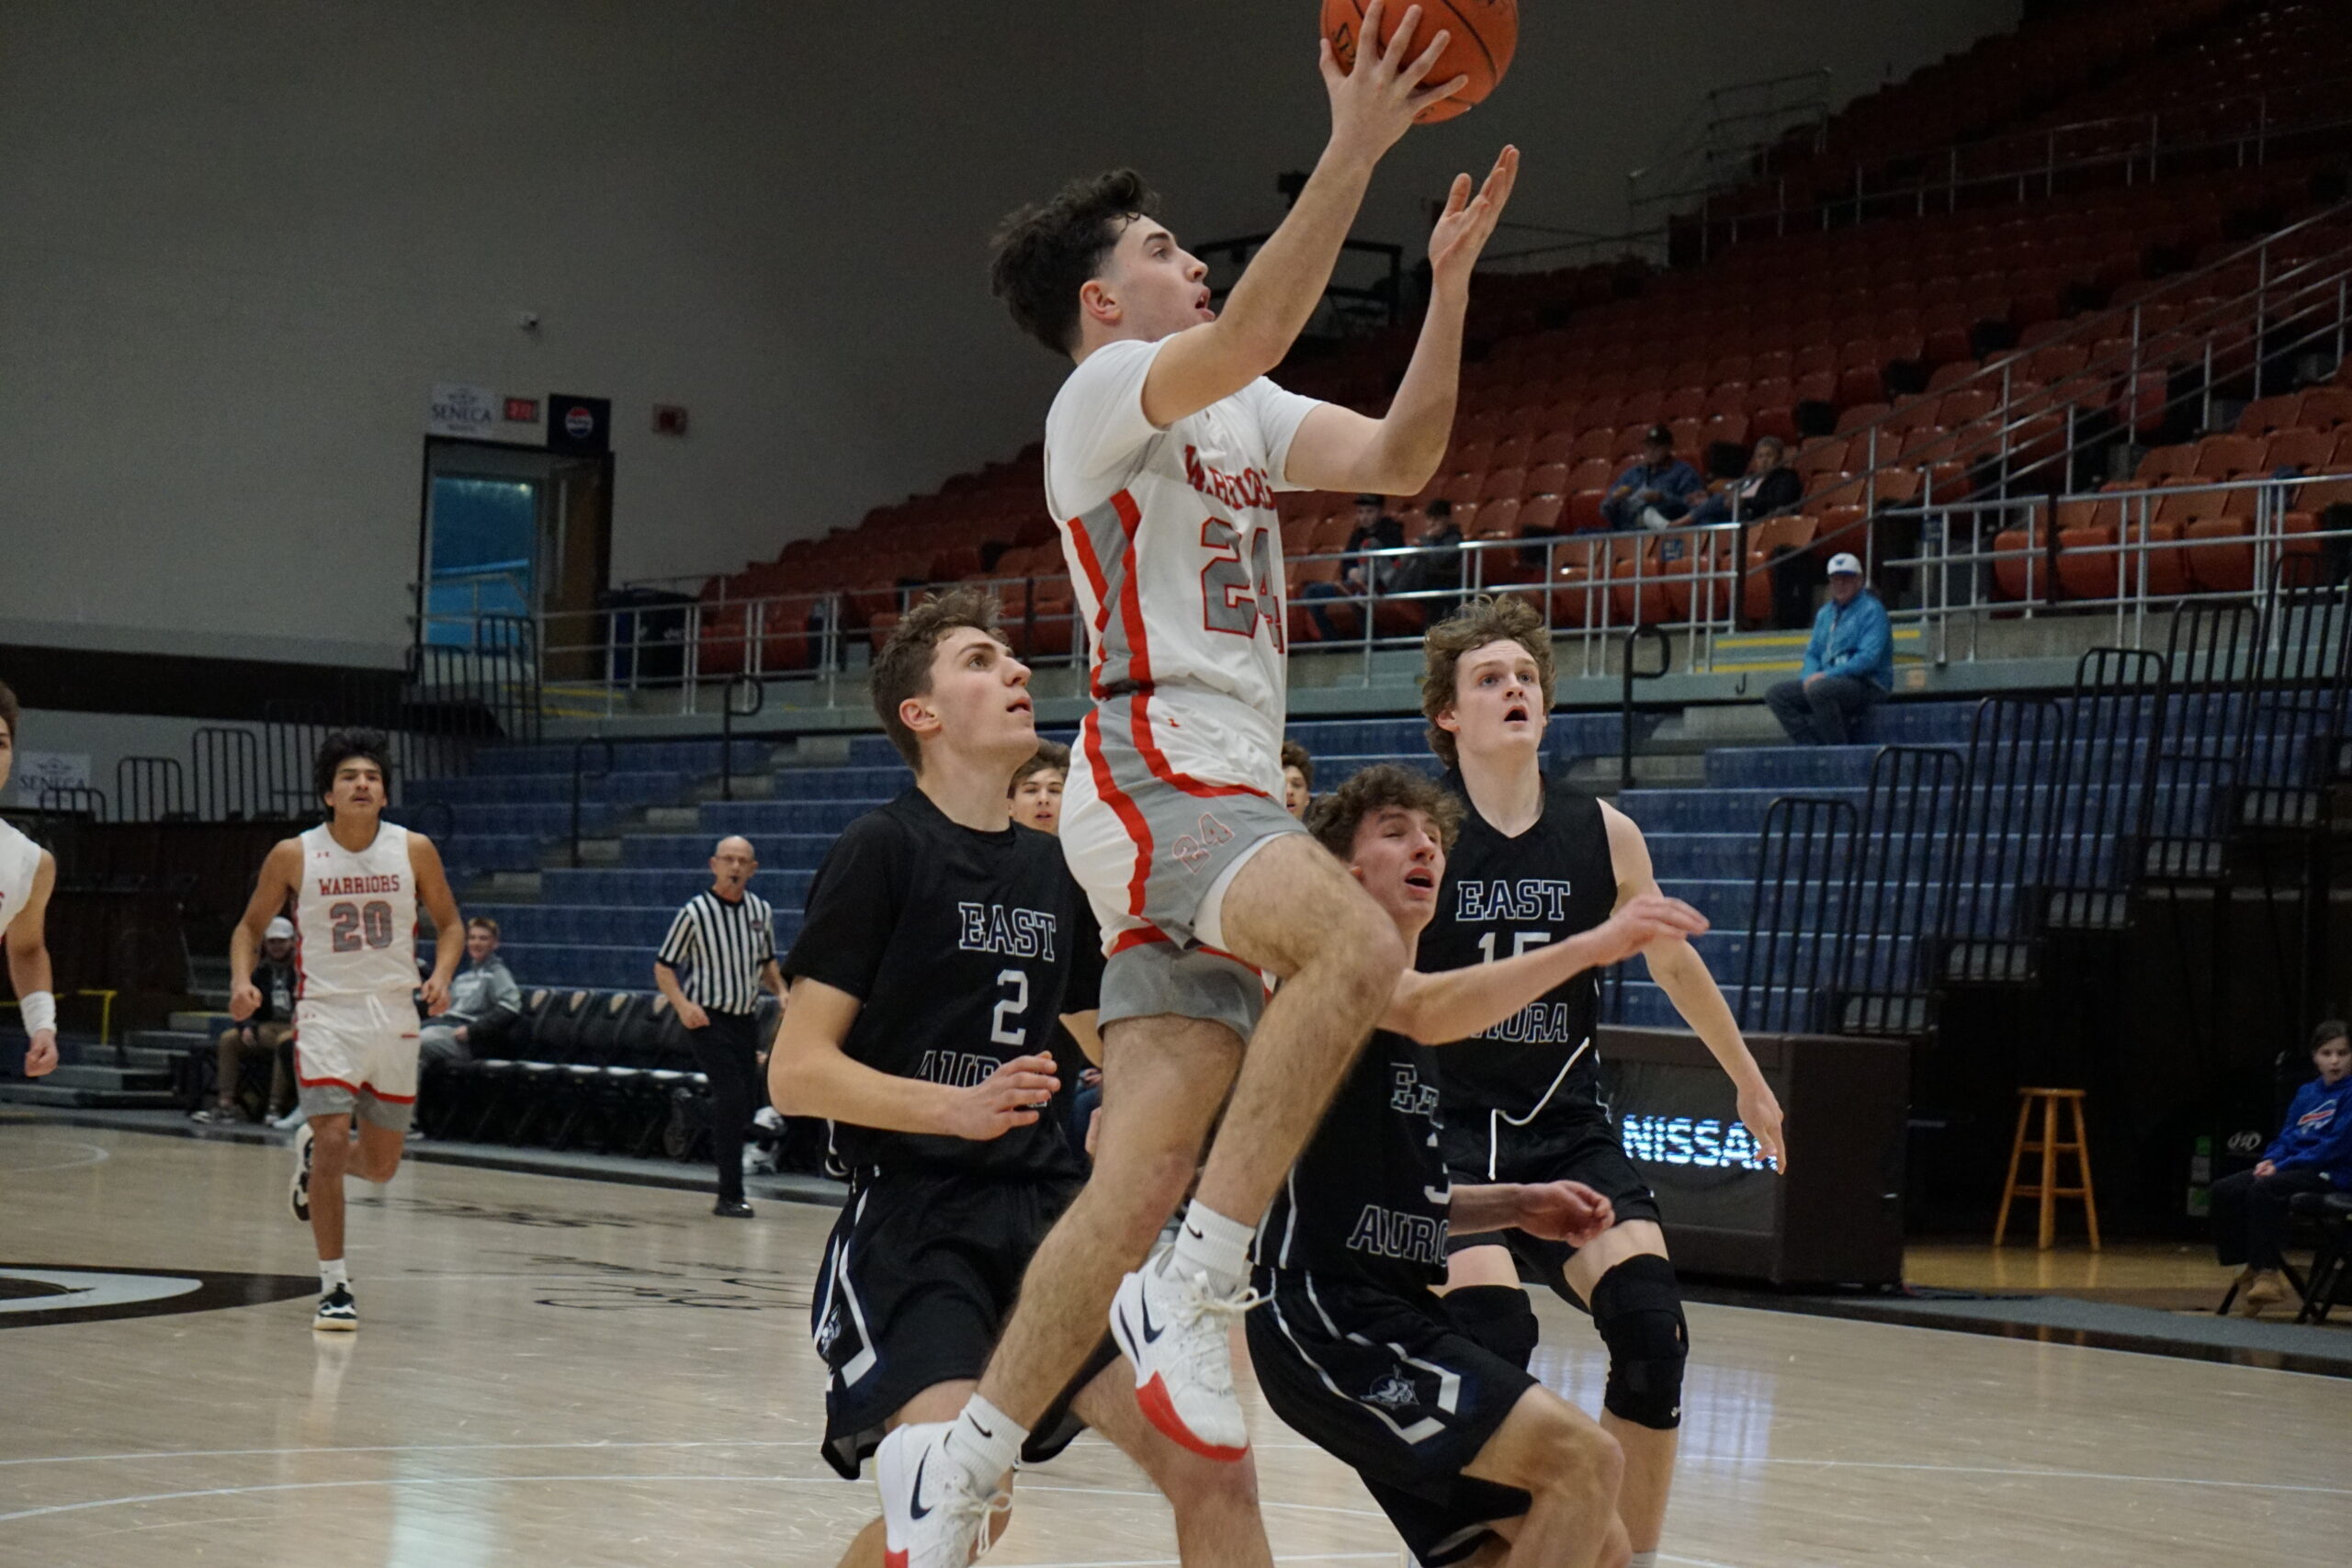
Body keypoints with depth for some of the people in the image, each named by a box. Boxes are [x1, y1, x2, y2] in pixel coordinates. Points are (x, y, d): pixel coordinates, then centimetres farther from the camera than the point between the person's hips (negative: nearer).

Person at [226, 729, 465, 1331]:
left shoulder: (414, 850, -3)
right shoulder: (293, 856, -6)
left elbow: (449, 923, 8)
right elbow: (251, 926, 6)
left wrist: (441, 975, -11)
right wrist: (242, 980, -12)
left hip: (395, 1016, 2)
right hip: (326, 1014, -2)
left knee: (380, 1166, 9)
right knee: (334, 1141, -17)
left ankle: (312, 1150, 45)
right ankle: (334, 1287, -6)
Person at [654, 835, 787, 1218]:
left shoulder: (760, 911, 8)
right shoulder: (696, 912, -8)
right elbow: (663, 967, -3)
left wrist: (780, 991, 3)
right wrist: (682, 1004, -20)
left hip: (746, 1019, 6)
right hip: (708, 1019, -6)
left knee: (747, 1103, 7)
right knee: (732, 1096, -17)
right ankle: (730, 1196, -13)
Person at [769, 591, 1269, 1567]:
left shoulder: (1054, 873, 15)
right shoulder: (883, 850, -4)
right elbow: (796, 1072, -10)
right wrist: (958, 1105, -23)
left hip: (1048, 1214, 6)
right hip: (912, 1220, -6)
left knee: (1212, 1464, -9)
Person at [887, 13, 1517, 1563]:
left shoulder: (1246, 416, 24)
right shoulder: (1106, 391, -2)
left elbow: (1400, 460, 15)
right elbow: (1248, 333, -22)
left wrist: (1450, 282, 5)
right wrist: (1355, 150, -25)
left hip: (1233, 795, 8)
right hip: (1153, 777, -8)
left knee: (1148, 1171, -2)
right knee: (1357, 944, -34)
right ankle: (1196, 1286, -27)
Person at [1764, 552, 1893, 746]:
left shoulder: (1871, 611, -7)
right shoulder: (1825, 613, 19)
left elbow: (1869, 658, -18)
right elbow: (1813, 653, 21)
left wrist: (1827, 675, -22)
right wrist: (1809, 677, -3)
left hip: (1868, 685, -8)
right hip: (1830, 681, 8)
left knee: (1818, 689, -36)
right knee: (1776, 695, -4)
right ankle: (1812, 746, -13)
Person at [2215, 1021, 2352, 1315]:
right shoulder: (2307, 1093, 17)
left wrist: (2283, 1166, -15)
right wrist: (2271, 1159, -4)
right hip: (2295, 1167, 8)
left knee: (2265, 1189, -33)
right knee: (2225, 1190, -11)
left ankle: (2266, 1273, -29)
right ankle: (2245, 1268, -11)